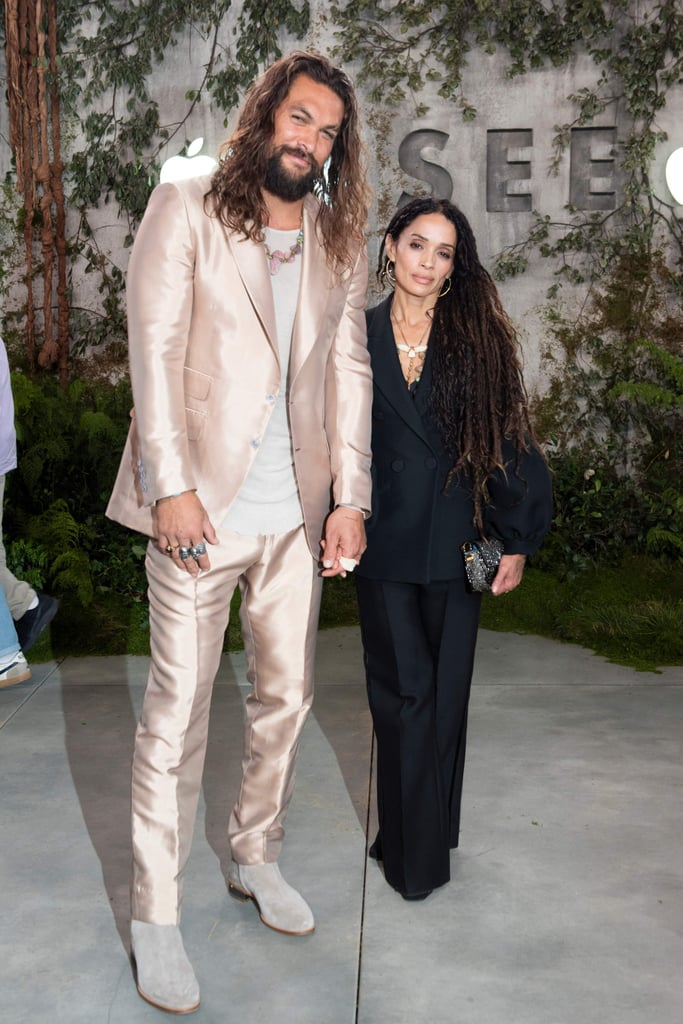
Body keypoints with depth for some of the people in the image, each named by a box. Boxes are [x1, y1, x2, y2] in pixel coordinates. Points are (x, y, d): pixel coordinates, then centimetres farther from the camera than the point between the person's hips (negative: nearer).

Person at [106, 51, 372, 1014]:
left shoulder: (342, 244, 13)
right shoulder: (184, 211, -1)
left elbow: (350, 371, 10)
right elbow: (155, 351, -8)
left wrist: (350, 496, 3)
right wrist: (173, 485, -15)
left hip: (299, 510, 5)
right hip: (202, 503, -5)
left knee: (286, 695, 15)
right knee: (178, 713, 0)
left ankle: (256, 855, 36)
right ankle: (155, 914, 14)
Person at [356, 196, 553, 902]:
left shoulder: (477, 339, 1)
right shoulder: (359, 337, 3)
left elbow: (509, 440, 1)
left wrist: (516, 539, -2)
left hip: (456, 543, 0)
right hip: (385, 543, 0)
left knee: (444, 690, 8)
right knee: (403, 689, 3)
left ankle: (421, 840, 25)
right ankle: (414, 848, 19)